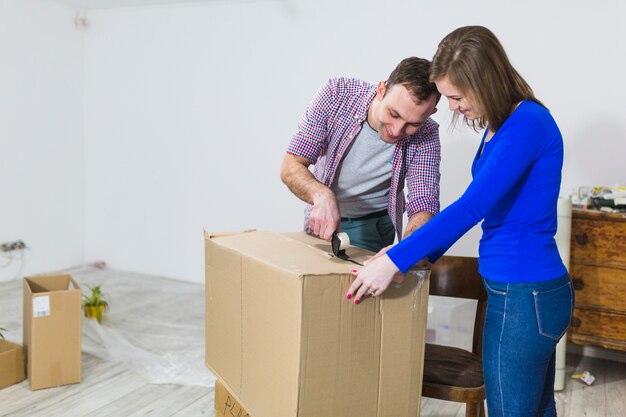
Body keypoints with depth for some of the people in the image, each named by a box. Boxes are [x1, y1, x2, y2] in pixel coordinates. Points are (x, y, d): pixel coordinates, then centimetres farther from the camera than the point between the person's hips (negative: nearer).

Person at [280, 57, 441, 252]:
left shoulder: (425, 136, -24)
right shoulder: (336, 94, -25)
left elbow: (423, 208, -29)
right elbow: (291, 168, -23)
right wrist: (322, 195, -45)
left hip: (375, 225, -1)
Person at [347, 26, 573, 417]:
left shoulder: (527, 123, -18)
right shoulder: (501, 125, 9)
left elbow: (471, 207, -25)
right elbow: (479, 209, 16)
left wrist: (396, 260, -24)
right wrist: (418, 254, 10)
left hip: (523, 296, -9)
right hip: (534, 291, 9)